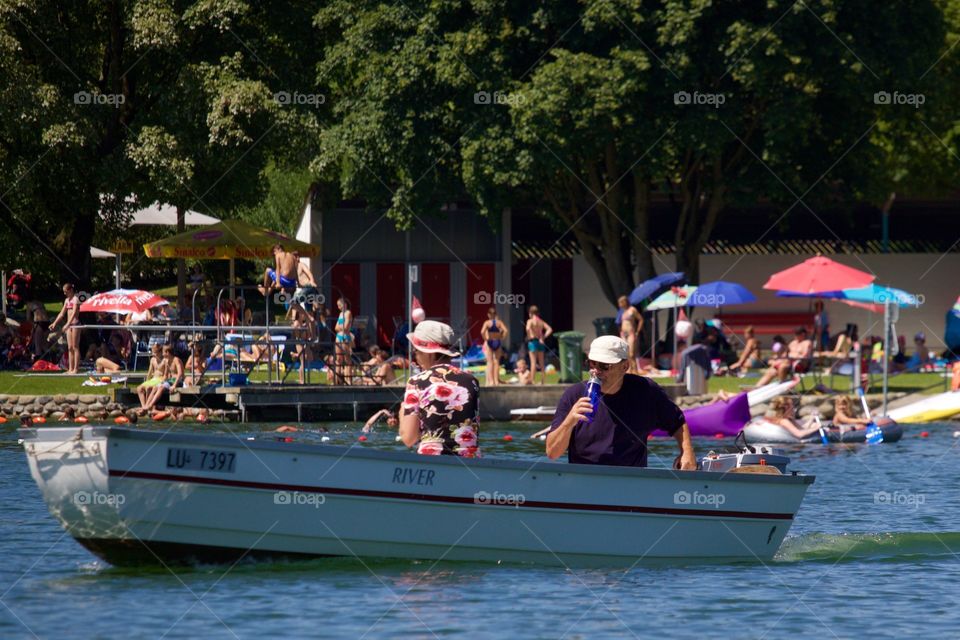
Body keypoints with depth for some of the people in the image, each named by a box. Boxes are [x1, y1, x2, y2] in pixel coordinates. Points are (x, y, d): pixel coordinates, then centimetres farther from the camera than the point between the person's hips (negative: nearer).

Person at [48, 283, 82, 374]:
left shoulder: (75, 299, -10)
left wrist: (67, 324, -30)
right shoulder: (67, 300, 15)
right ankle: (71, 368, 7)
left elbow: (74, 313, -21)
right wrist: (54, 323, 14)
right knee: (70, 348, 6)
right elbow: (62, 313, 20)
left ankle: (76, 368, -7)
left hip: (75, 324, -8)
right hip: (69, 325, 8)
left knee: (75, 347, -7)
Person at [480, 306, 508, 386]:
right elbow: (505, 330, -14)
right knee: (496, 362, 10)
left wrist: (485, 339, -6)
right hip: (497, 342, 2)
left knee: (490, 362, 1)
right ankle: (496, 380, 9)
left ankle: (491, 380, -4)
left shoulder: (487, 323, -6)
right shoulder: (499, 322, 0)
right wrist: (502, 339, -3)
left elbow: (482, 332, -20)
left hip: (489, 342, -2)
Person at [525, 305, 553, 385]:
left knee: (533, 362, -6)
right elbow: (550, 329, 4)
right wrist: (544, 337, 3)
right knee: (541, 363, 11)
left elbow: (528, 328, -27)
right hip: (540, 342, 5)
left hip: (533, 341, -5)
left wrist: (528, 337, -13)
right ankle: (543, 380, 12)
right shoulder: (541, 321, 9)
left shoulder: (530, 321, -7)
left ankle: (532, 380, -9)